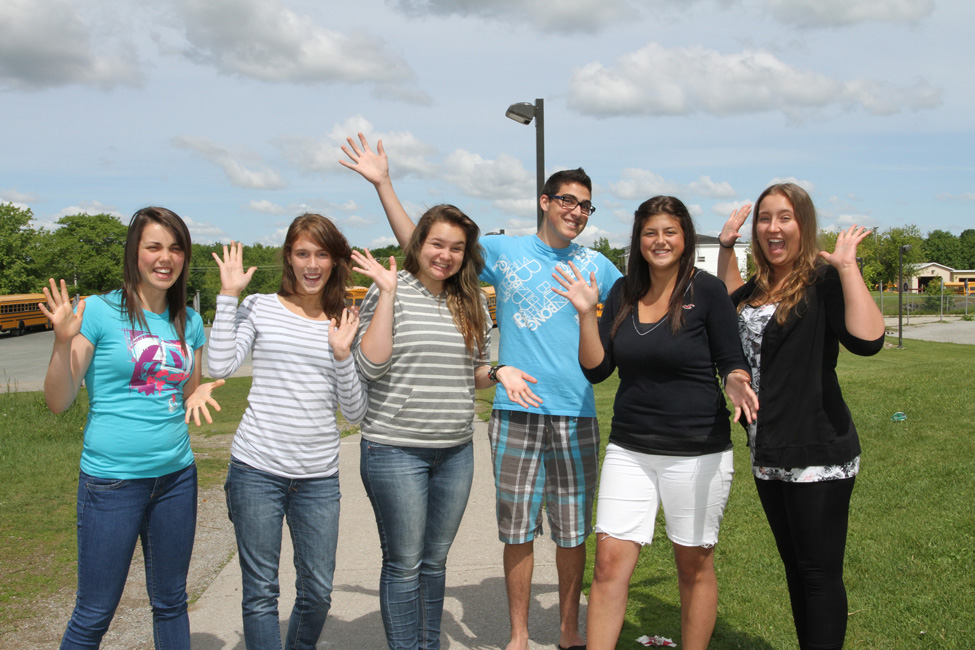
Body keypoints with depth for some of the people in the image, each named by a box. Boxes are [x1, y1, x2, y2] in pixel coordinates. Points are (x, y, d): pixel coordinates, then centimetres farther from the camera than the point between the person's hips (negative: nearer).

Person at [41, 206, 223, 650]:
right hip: (112, 479, -5)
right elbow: (58, 402, -7)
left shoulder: (188, 321, 7)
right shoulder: (98, 311, -8)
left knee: (171, 602, 16)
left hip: (176, 476, 5)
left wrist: (198, 394, -5)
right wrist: (63, 341, -23)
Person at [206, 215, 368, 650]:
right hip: (256, 469, -2)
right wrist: (229, 295, -11)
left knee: (318, 592, 9)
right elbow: (220, 366, -12)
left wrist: (342, 356, -10)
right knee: (260, 591, 4)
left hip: (319, 476, 2)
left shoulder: (344, 324, 8)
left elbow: (355, 413, 4)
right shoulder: (260, 308, 3)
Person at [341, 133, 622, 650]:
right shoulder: (503, 252, 4)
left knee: (573, 530, 10)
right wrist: (383, 185, 0)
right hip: (515, 411, -1)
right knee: (517, 530, 7)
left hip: (576, 414, 1)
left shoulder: (596, 266, 9)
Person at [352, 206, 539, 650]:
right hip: (396, 450, -5)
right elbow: (369, 366, -16)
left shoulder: (472, 302, 9)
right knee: (404, 563, 4)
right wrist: (387, 292, -18)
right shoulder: (390, 291, -6)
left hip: (456, 450, 5)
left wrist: (498, 372, -4)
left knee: (434, 559, 16)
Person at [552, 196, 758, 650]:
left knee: (694, 565, 12)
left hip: (696, 451, -3)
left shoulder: (707, 290, -7)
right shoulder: (624, 292, 4)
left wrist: (736, 383, -25)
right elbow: (596, 370, 3)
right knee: (610, 563, -1)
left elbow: (731, 361, -3)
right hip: (629, 448, 3)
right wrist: (587, 313, -10)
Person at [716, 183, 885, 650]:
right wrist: (726, 247, 23)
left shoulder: (824, 281, -12)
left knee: (820, 573, 2)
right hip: (769, 454, 8)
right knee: (795, 568, 19)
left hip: (818, 454, -8)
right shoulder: (760, 285, 10)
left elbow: (868, 340, -29)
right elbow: (726, 303, 34)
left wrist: (847, 265, -23)